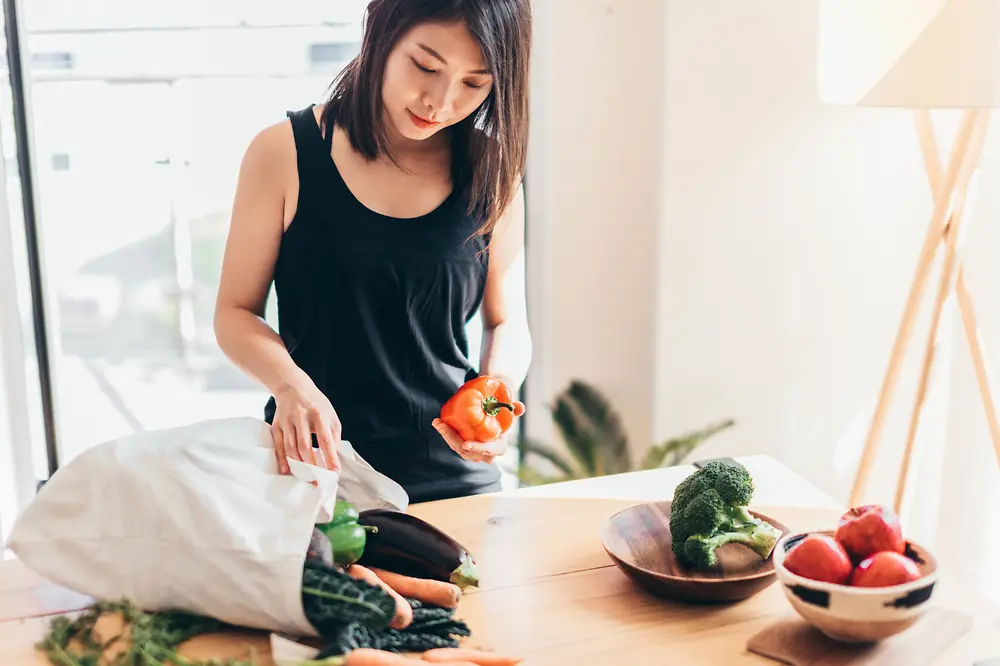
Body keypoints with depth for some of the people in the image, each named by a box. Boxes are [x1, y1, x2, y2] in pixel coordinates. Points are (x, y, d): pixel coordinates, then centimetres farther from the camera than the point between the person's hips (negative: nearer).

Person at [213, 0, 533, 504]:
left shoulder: (491, 172, -2)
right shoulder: (284, 153, -8)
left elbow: (507, 322, 6)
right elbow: (235, 313, -3)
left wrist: (497, 389, -14)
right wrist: (289, 383, -21)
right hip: (315, 467, -1)